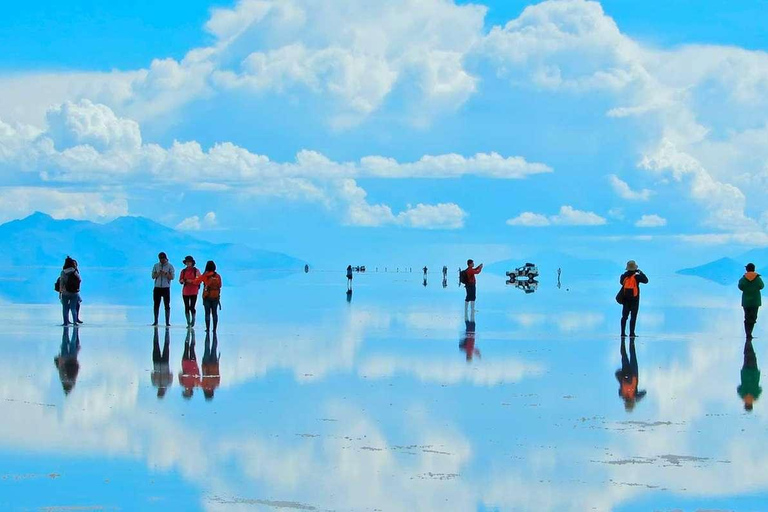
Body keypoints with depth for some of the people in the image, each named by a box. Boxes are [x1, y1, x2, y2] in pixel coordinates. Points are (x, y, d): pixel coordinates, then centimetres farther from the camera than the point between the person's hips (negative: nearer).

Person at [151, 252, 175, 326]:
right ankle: (156, 321, 7)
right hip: (157, 287, 2)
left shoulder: (170, 266, 2)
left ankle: (167, 322, -2)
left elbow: (172, 277, -4)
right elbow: (153, 276, 6)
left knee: (167, 305, -3)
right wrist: (158, 274, -13)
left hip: (166, 288, -2)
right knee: (156, 305, 1)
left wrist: (166, 274, -20)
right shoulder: (156, 266, 9)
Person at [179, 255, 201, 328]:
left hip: (193, 292, -3)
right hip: (185, 291, 3)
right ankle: (188, 323, 11)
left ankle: (193, 320, 18)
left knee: (192, 307, -7)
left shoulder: (196, 270, -2)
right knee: (186, 308, 3)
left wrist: (191, 281, -18)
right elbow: (180, 280, 12)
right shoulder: (183, 271, 8)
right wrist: (182, 281, -11)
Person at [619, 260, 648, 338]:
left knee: (624, 316, 9)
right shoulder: (637, 276, -13)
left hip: (625, 299, 4)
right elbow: (646, 280, -4)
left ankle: (623, 332, 10)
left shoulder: (624, 276, 0)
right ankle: (631, 333, -5)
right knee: (633, 316, -1)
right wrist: (641, 273, 5)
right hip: (634, 299, -4)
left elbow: (621, 281, 20)